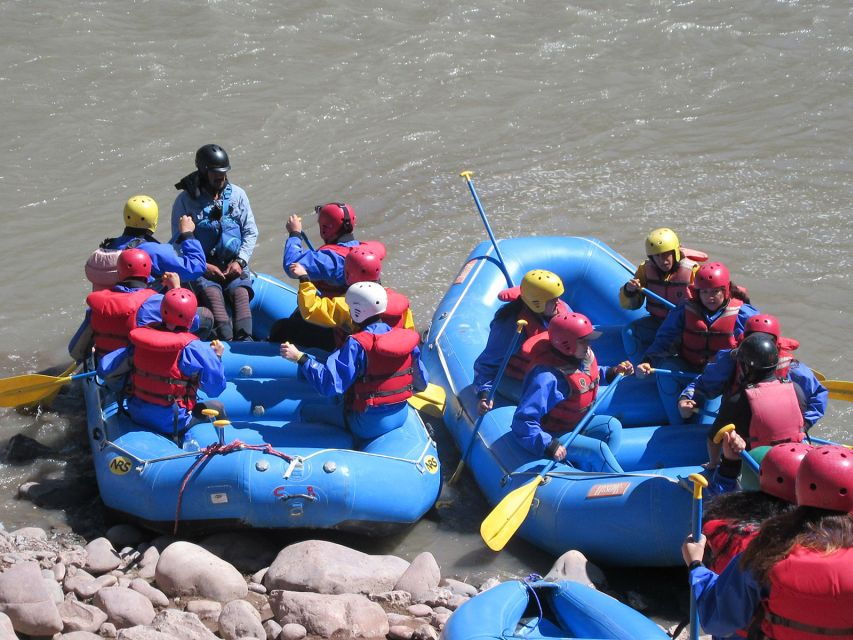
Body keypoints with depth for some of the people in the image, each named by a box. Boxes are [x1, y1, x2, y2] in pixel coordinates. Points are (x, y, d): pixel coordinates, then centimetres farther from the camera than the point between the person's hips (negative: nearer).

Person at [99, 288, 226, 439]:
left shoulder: (140, 338, -6)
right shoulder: (193, 349, -20)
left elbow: (104, 370, -1)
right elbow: (215, 389, -14)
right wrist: (216, 356, 0)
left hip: (137, 415, 5)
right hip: (172, 423, -5)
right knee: (217, 406, 18)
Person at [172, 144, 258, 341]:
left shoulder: (237, 195, 9)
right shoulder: (185, 200, 1)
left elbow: (251, 232, 11)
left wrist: (240, 261, -5)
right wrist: (204, 266, -12)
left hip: (233, 264, 2)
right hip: (201, 266, -2)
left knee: (240, 292, -26)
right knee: (212, 292, -31)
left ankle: (244, 340, -44)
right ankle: (226, 342, -46)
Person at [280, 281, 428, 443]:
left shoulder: (357, 344, -22)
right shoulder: (405, 337, -5)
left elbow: (329, 383, -28)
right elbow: (421, 384, 2)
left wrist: (300, 357, -20)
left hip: (367, 426, -7)